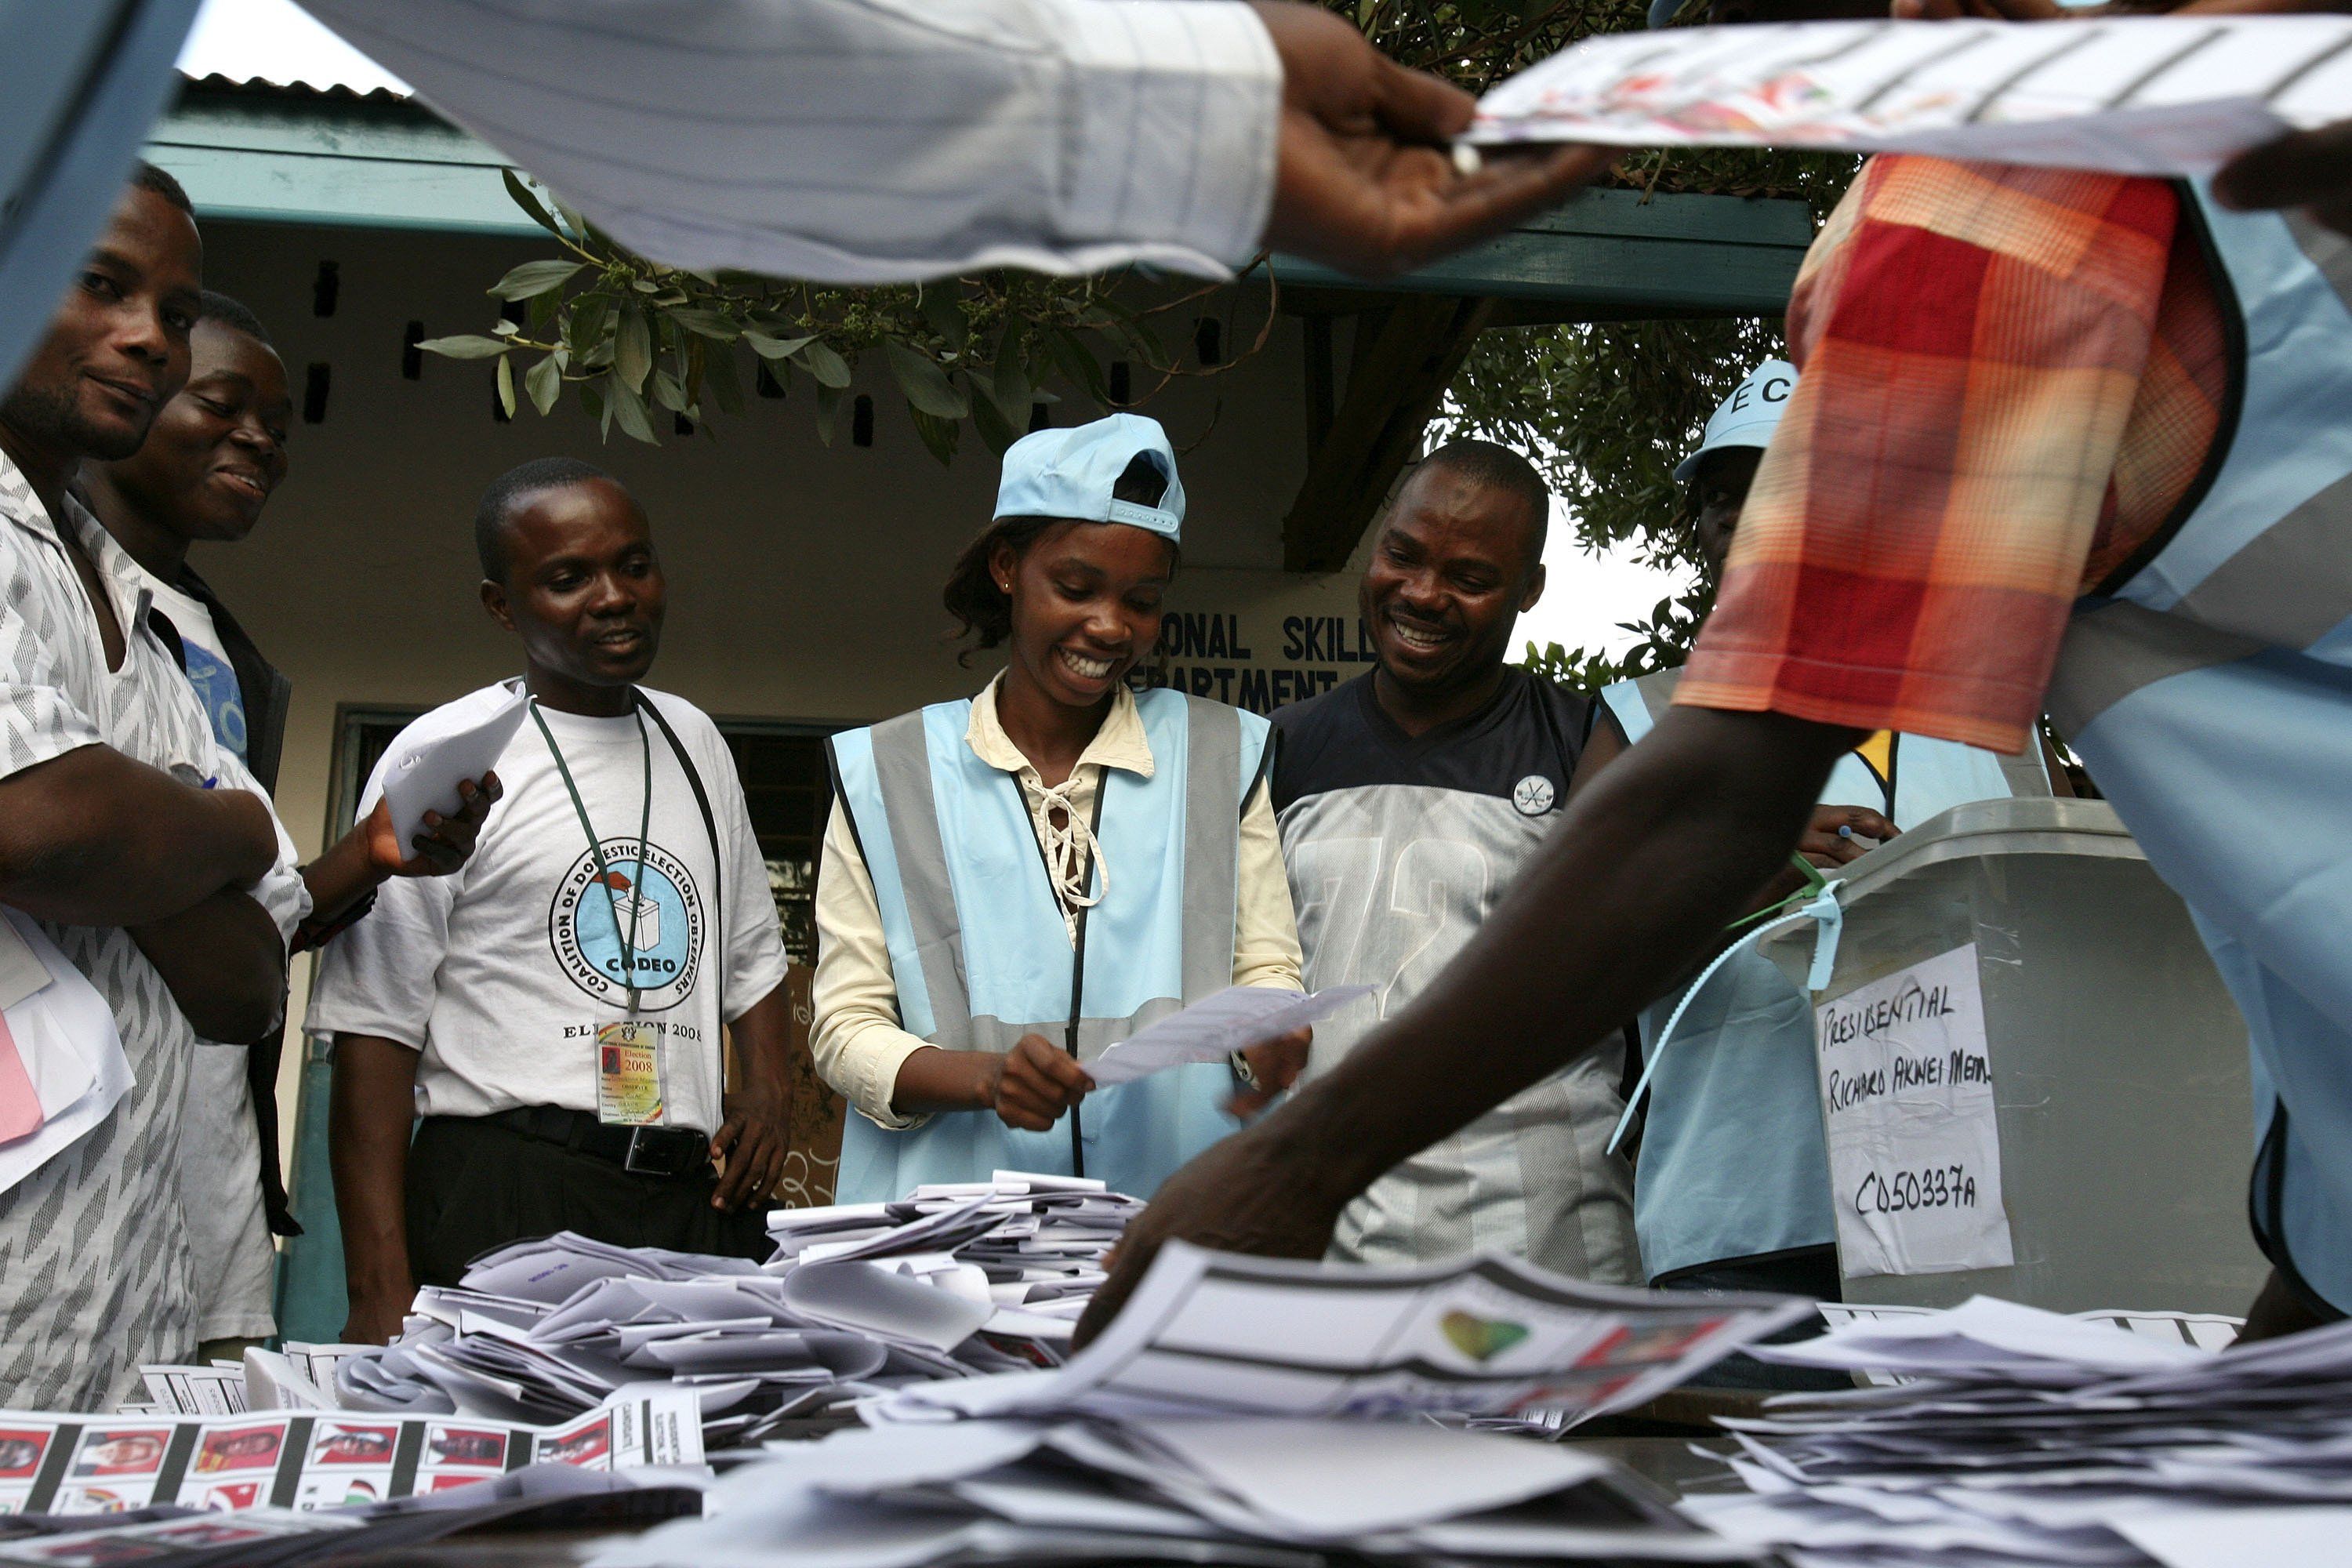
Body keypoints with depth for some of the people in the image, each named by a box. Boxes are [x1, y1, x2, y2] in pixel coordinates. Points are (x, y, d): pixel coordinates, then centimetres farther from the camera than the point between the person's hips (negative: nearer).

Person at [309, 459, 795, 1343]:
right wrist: (381, 1294, -15)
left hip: (701, 1203, 5)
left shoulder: (693, 740, 16)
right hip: (509, 1207, -5)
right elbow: (374, 1031, -7)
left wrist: (767, 1091, 7)